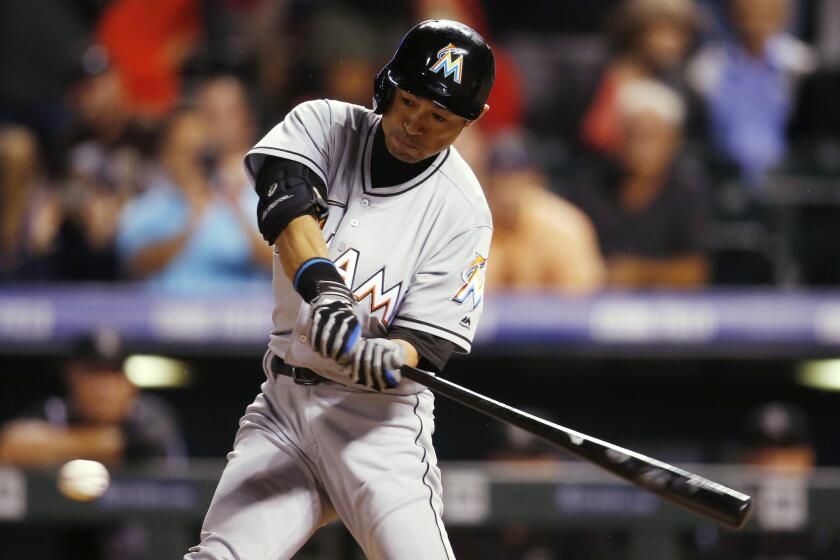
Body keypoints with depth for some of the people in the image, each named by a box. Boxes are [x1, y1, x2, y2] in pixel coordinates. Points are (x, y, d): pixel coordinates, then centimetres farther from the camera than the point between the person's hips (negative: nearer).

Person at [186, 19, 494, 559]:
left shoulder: (462, 210, -8)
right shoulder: (325, 125, -1)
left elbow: (429, 341, -12)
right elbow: (286, 201, -22)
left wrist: (388, 358, -36)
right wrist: (321, 285, -41)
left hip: (378, 415, -3)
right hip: (282, 400, 3)